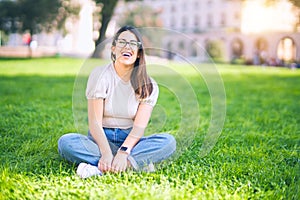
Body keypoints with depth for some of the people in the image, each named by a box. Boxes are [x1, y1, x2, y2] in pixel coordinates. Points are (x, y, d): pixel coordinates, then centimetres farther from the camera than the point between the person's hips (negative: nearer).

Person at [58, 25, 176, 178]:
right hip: (101, 139, -1)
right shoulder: (100, 75, -6)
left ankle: (100, 168, -33)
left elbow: (140, 126, -12)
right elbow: (95, 122, -13)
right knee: (66, 142, -30)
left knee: (168, 141, -26)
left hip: (130, 140, 1)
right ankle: (136, 163, -34)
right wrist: (106, 153, -29)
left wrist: (124, 151, -30)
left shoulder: (148, 85, -1)